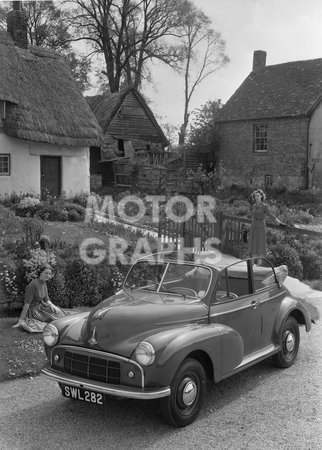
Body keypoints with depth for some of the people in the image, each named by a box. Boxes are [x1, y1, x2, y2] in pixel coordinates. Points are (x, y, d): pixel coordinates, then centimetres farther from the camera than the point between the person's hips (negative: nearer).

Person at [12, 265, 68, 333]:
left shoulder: (44, 284, 2)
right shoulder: (33, 284, -24)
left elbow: (47, 300, 10)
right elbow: (27, 303, -27)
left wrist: (51, 305, -10)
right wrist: (20, 321, -27)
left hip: (40, 306, 8)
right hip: (33, 310, -8)